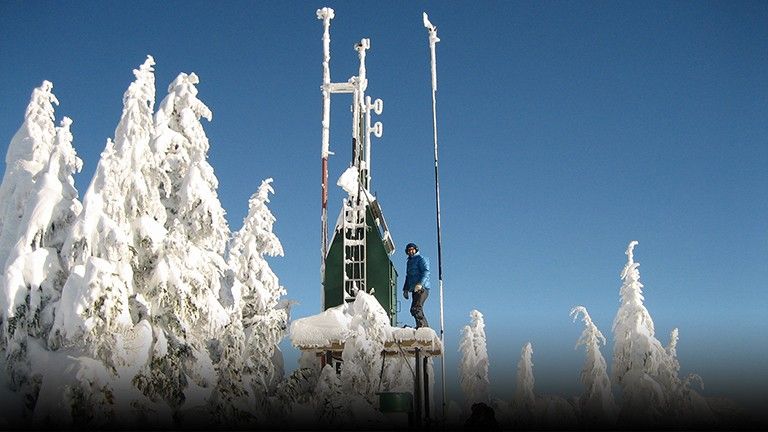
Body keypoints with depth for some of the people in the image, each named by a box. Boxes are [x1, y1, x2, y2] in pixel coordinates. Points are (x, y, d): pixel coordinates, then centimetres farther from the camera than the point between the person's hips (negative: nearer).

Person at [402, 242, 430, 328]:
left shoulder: (421, 259, 1)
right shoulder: (409, 262, 25)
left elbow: (426, 272, -13)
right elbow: (408, 276, 30)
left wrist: (420, 283, -27)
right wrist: (405, 289, 20)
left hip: (422, 288, -9)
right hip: (414, 289, 9)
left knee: (415, 308, -21)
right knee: (418, 309, 8)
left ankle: (421, 325, -24)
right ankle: (426, 327, 12)